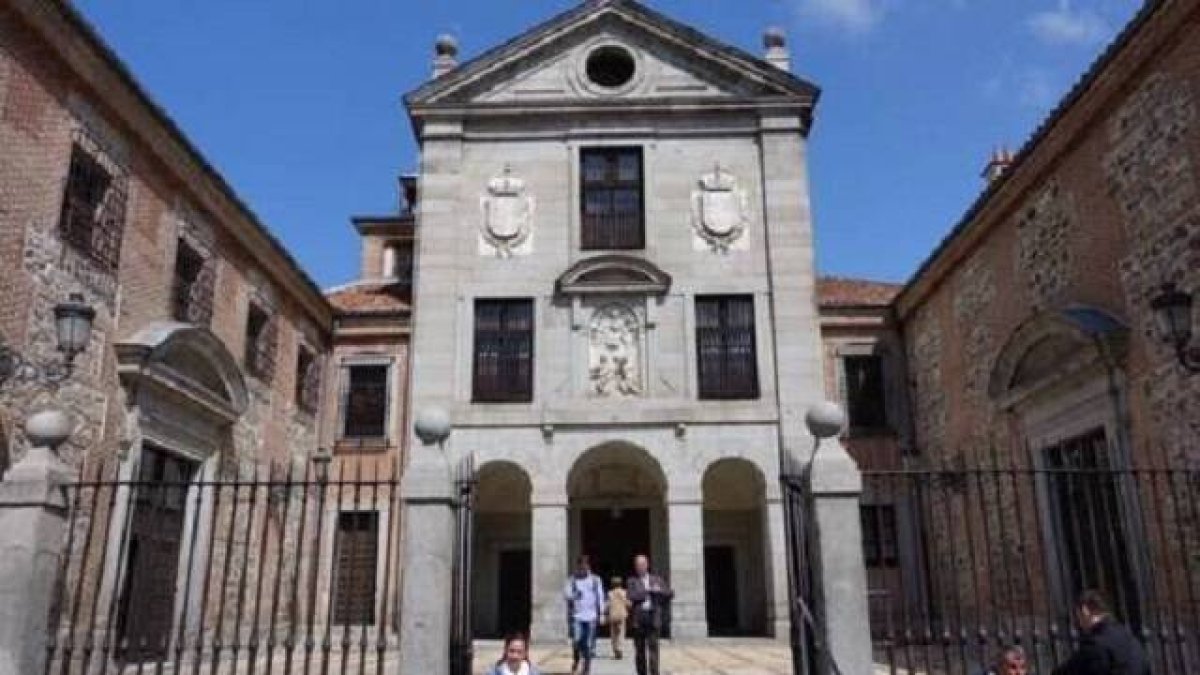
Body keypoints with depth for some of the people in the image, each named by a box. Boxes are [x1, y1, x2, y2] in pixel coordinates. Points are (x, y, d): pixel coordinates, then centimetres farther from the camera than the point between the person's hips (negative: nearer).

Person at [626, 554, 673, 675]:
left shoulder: (656, 579, 14)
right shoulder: (632, 581, 8)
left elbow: (670, 593, 10)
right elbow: (632, 597, -8)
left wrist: (659, 590, -7)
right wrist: (648, 590, -6)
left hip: (653, 616, 0)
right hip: (638, 617, 0)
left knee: (653, 646, -9)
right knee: (639, 648, 4)